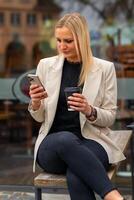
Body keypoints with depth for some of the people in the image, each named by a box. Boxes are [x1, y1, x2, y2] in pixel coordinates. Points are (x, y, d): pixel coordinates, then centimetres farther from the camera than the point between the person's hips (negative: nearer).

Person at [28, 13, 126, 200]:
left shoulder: (104, 68, 2)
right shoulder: (46, 65, 7)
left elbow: (110, 117, 4)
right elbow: (40, 117, 11)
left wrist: (89, 111, -19)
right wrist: (35, 102, -13)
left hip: (91, 141, -2)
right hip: (53, 144, 2)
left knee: (76, 179, -39)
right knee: (65, 139, -38)